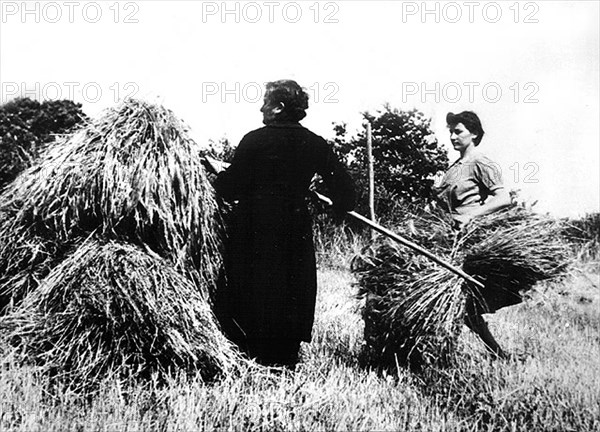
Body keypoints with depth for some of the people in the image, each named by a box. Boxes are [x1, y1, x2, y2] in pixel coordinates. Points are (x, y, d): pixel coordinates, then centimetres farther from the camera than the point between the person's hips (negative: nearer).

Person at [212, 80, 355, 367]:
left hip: (254, 233, -3)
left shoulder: (254, 141, -9)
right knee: (293, 298, 12)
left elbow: (230, 190, -10)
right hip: (296, 233, 4)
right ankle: (286, 361, 18)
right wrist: (339, 207, 21)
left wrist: (217, 178, 11)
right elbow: (343, 187, 2)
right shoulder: (315, 144, 2)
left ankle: (256, 361, 10)